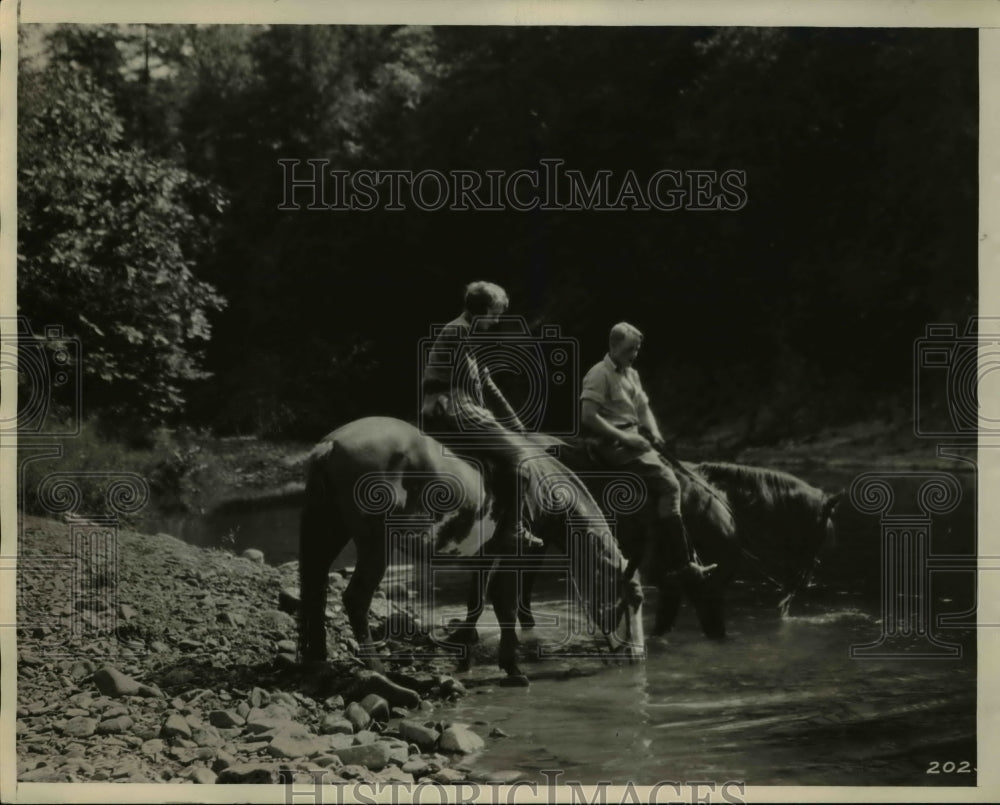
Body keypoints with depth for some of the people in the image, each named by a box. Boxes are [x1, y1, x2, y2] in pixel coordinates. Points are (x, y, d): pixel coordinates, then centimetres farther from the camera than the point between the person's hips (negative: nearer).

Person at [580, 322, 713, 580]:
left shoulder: (631, 374, 19)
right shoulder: (599, 375, -9)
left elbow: (644, 408, 23)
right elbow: (588, 417, -18)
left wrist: (654, 433, 2)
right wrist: (624, 437, -19)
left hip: (635, 440, 9)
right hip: (615, 444, -9)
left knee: (673, 476, -6)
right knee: (667, 484, -19)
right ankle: (681, 563, -17)